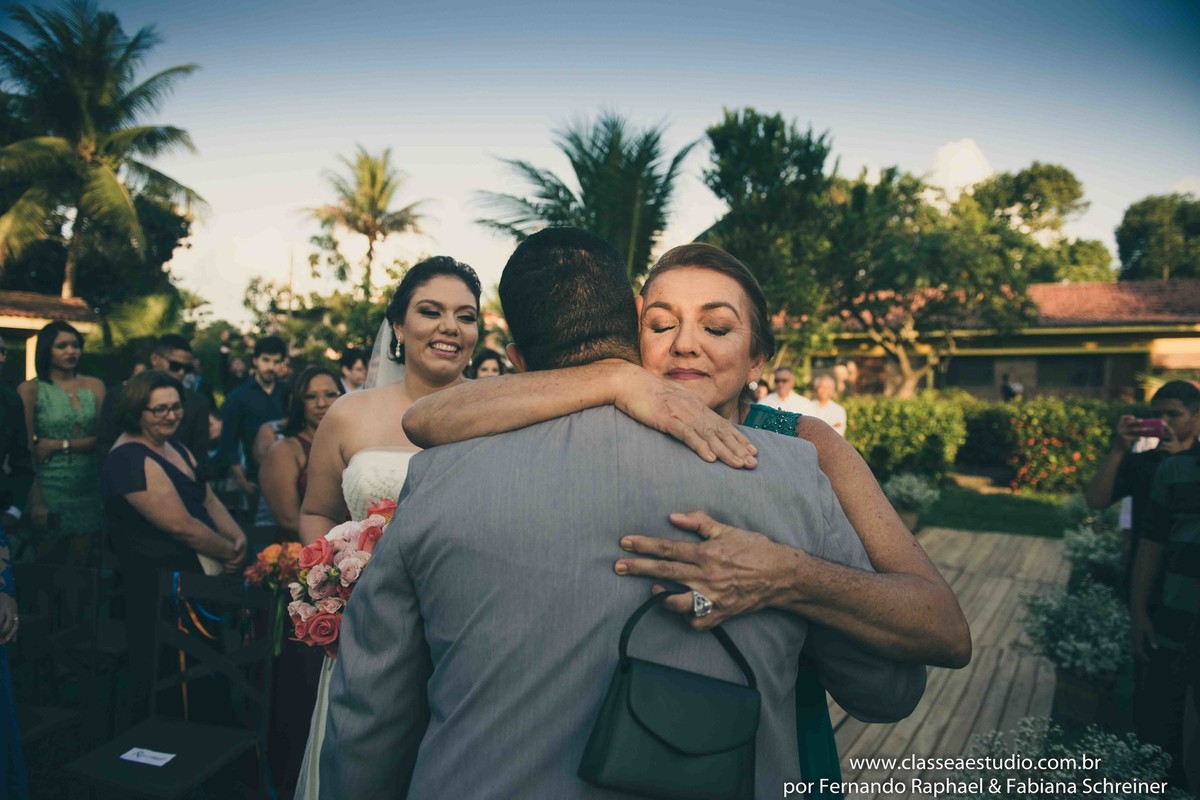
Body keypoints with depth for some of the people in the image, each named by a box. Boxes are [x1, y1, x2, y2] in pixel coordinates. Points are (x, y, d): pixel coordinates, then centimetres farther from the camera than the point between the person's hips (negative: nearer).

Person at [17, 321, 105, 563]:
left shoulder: (94, 386, 6)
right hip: (49, 489, -3)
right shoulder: (30, 389, -3)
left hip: (89, 489, 3)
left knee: (79, 566, 10)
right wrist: (36, 501, -13)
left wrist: (60, 445, -12)